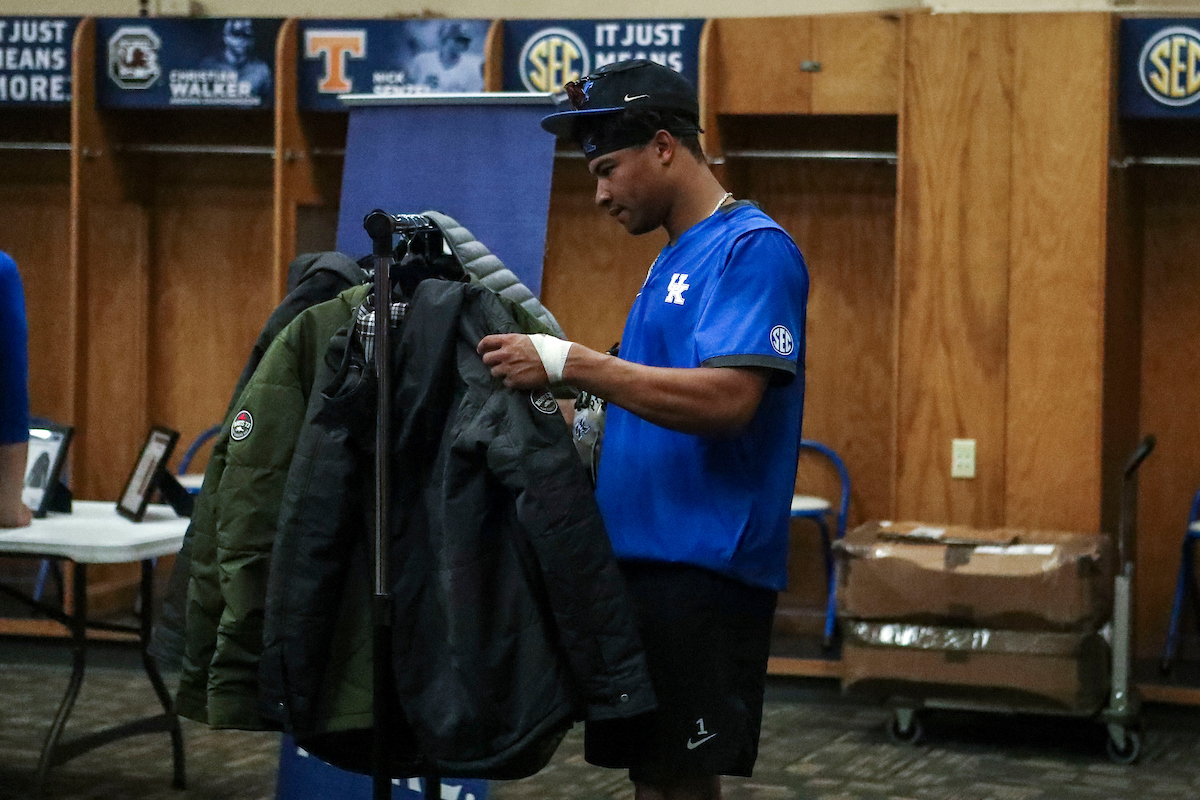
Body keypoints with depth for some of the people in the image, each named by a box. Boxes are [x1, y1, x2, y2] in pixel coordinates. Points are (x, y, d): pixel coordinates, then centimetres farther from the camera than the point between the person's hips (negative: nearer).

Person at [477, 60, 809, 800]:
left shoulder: (752, 248, -10)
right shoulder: (673, 261, 19)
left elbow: (727, 399, -23)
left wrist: (569, 363, -21)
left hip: (703, 565, -9)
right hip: (639, 555, 9)